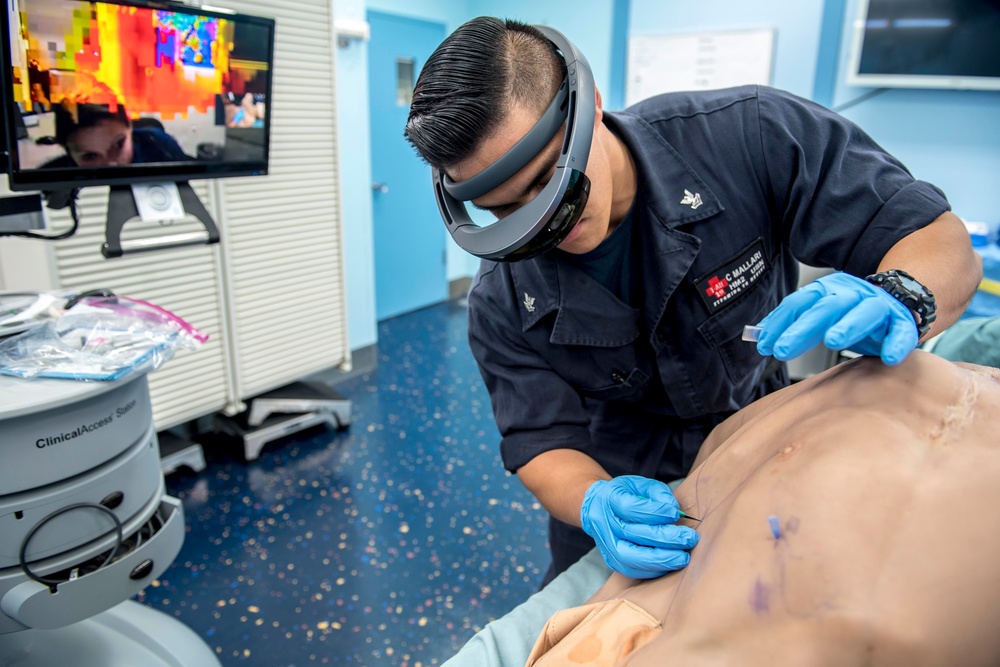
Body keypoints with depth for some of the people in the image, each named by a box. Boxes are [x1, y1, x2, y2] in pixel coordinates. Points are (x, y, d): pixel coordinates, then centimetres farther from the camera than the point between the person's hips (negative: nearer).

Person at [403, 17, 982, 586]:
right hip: (621, 482, 0)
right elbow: (541, 443, -18)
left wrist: (897, 301, -45)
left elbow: (941, 239, -21)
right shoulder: (502, 303, -23)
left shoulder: (750, 136, -28)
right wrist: (595, 504, -40)